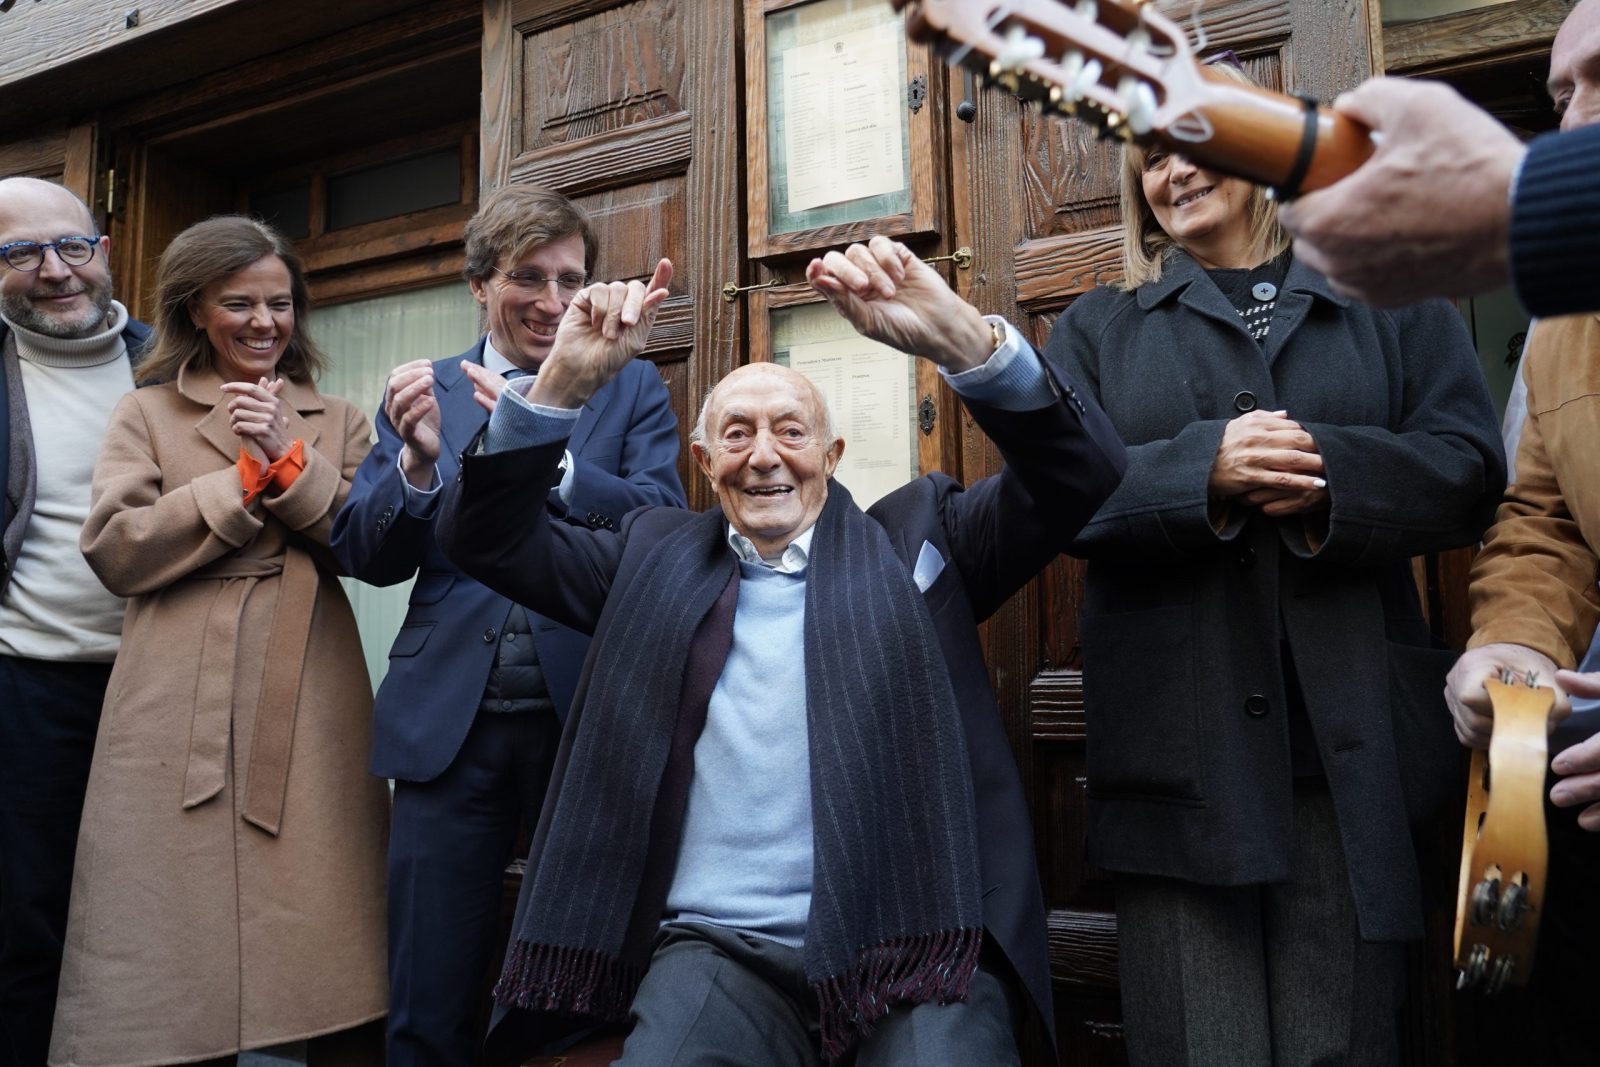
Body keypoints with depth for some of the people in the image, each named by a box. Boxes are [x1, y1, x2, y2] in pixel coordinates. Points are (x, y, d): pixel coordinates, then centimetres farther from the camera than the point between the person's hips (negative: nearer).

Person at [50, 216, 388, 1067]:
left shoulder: (336, 422, 16)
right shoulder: (145, 413, 12)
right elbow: (114, 552, -2)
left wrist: (289, 462, -8)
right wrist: (244, 480, -6)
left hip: (310, 712, 1)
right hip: (180, 718, -1)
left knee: (331, 961, 0)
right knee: (176, 965, 1)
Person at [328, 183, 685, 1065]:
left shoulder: (632, 387, 6)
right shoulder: (423, 393, 10)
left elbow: (665, 521, -8)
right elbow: (363, 556, 3)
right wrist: (417, 463, -16)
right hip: (450, 722, 1)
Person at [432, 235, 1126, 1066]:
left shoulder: (914, 536, 11)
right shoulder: (654, 556, 16)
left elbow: (1077, 472, 0)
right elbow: (486, 537, 12)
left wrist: (961, 339, -18)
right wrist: (564, 383, -4)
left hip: (913, 942, -1)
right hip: (717, 946, 2)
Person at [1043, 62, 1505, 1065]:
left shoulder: (1391, 304, 16)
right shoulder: (1097, 328, 16)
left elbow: (1469, 469, 4)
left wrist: (1330, 469, -15)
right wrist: (1203, 467, -14)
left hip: (1351, 740, 1)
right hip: (1176, 745, 0)